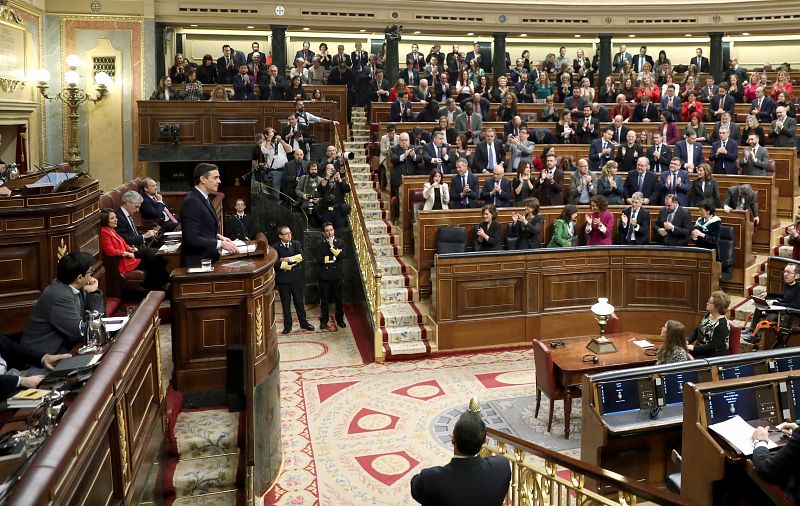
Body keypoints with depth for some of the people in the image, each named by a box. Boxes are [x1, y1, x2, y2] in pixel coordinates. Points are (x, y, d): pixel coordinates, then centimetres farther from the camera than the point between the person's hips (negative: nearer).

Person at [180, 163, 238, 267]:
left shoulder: (203, 198, 11)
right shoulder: (192, 202, -18)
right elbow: (192, 238, -23)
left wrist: (218, 236, 5)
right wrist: (221, 244, -20)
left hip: (208, 259, 9)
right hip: (197, 263, -9)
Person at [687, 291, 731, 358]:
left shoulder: (722, 325, -19)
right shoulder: (707, 315, 6)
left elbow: (713, 347, -23)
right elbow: (696, 331, 14)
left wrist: (693, 348, -22)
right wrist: (687, 341, -3)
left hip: (715, 354, -8)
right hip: (700, 349, 8)